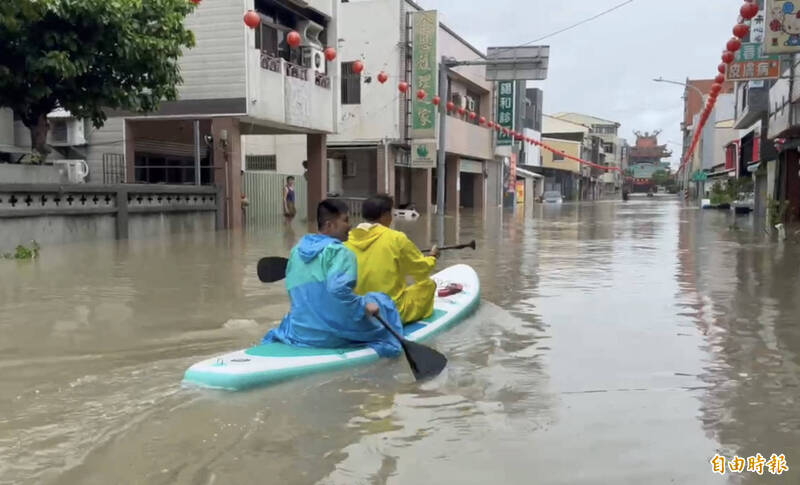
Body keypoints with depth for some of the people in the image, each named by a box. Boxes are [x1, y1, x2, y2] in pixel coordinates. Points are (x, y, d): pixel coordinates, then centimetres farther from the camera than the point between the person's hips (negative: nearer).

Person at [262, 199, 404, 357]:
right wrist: (363, 306, -20)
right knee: (381, 302, 11)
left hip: (299, 333, 7)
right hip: (334, 334, -7)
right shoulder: (339, 252, -14)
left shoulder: (297, 251, 8)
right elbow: (338, 289, -30)